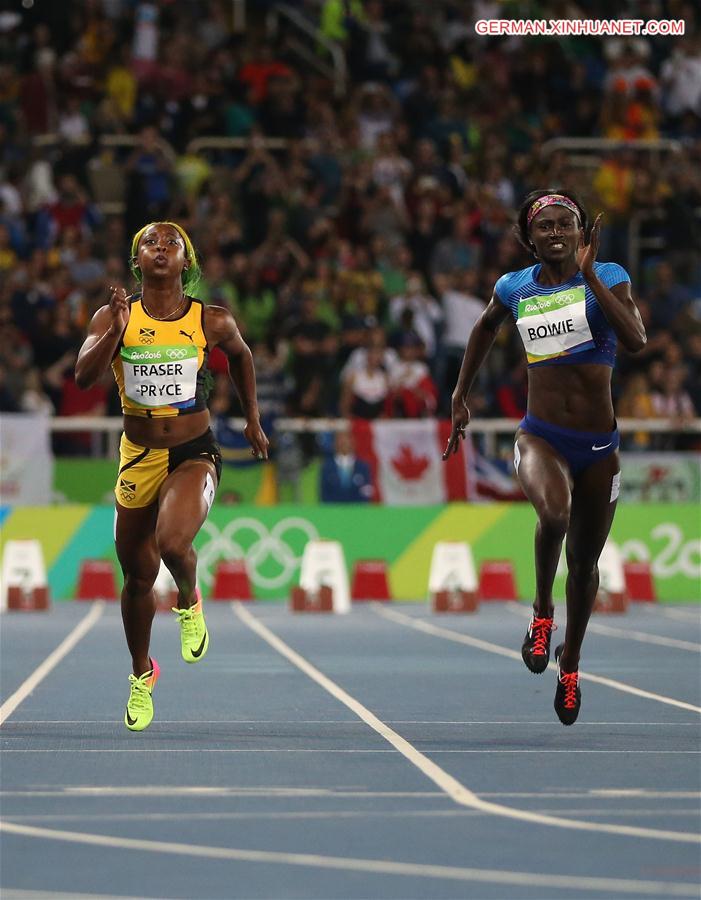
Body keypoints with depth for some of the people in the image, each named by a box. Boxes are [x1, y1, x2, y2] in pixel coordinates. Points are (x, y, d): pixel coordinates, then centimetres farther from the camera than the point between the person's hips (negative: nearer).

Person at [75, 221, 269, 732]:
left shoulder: (212, 322, -4)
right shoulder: (114, 317, -5)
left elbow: (241, 355, 18)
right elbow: (84, 377, -18)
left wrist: (253, 418, 21)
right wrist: (116, 331, -31)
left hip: (193, 455, -2)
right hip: (138, 459, 2)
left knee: (173, 543, -30)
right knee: (138, 578, 11)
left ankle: (190, 602, 7)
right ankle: (142, 674, 37)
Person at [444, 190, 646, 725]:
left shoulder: (607, 277, -3)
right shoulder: (516, 288, 4)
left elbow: (636, 339, -21)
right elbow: (486, 328, 27)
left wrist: (589, 274, -22)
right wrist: (461, 396, 26)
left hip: (599, 445, 1)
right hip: (541, 438, 0)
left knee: (585, 562, 12)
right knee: (554, 514, -33)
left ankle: (570, 664, 36)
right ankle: (542, 613, -7)